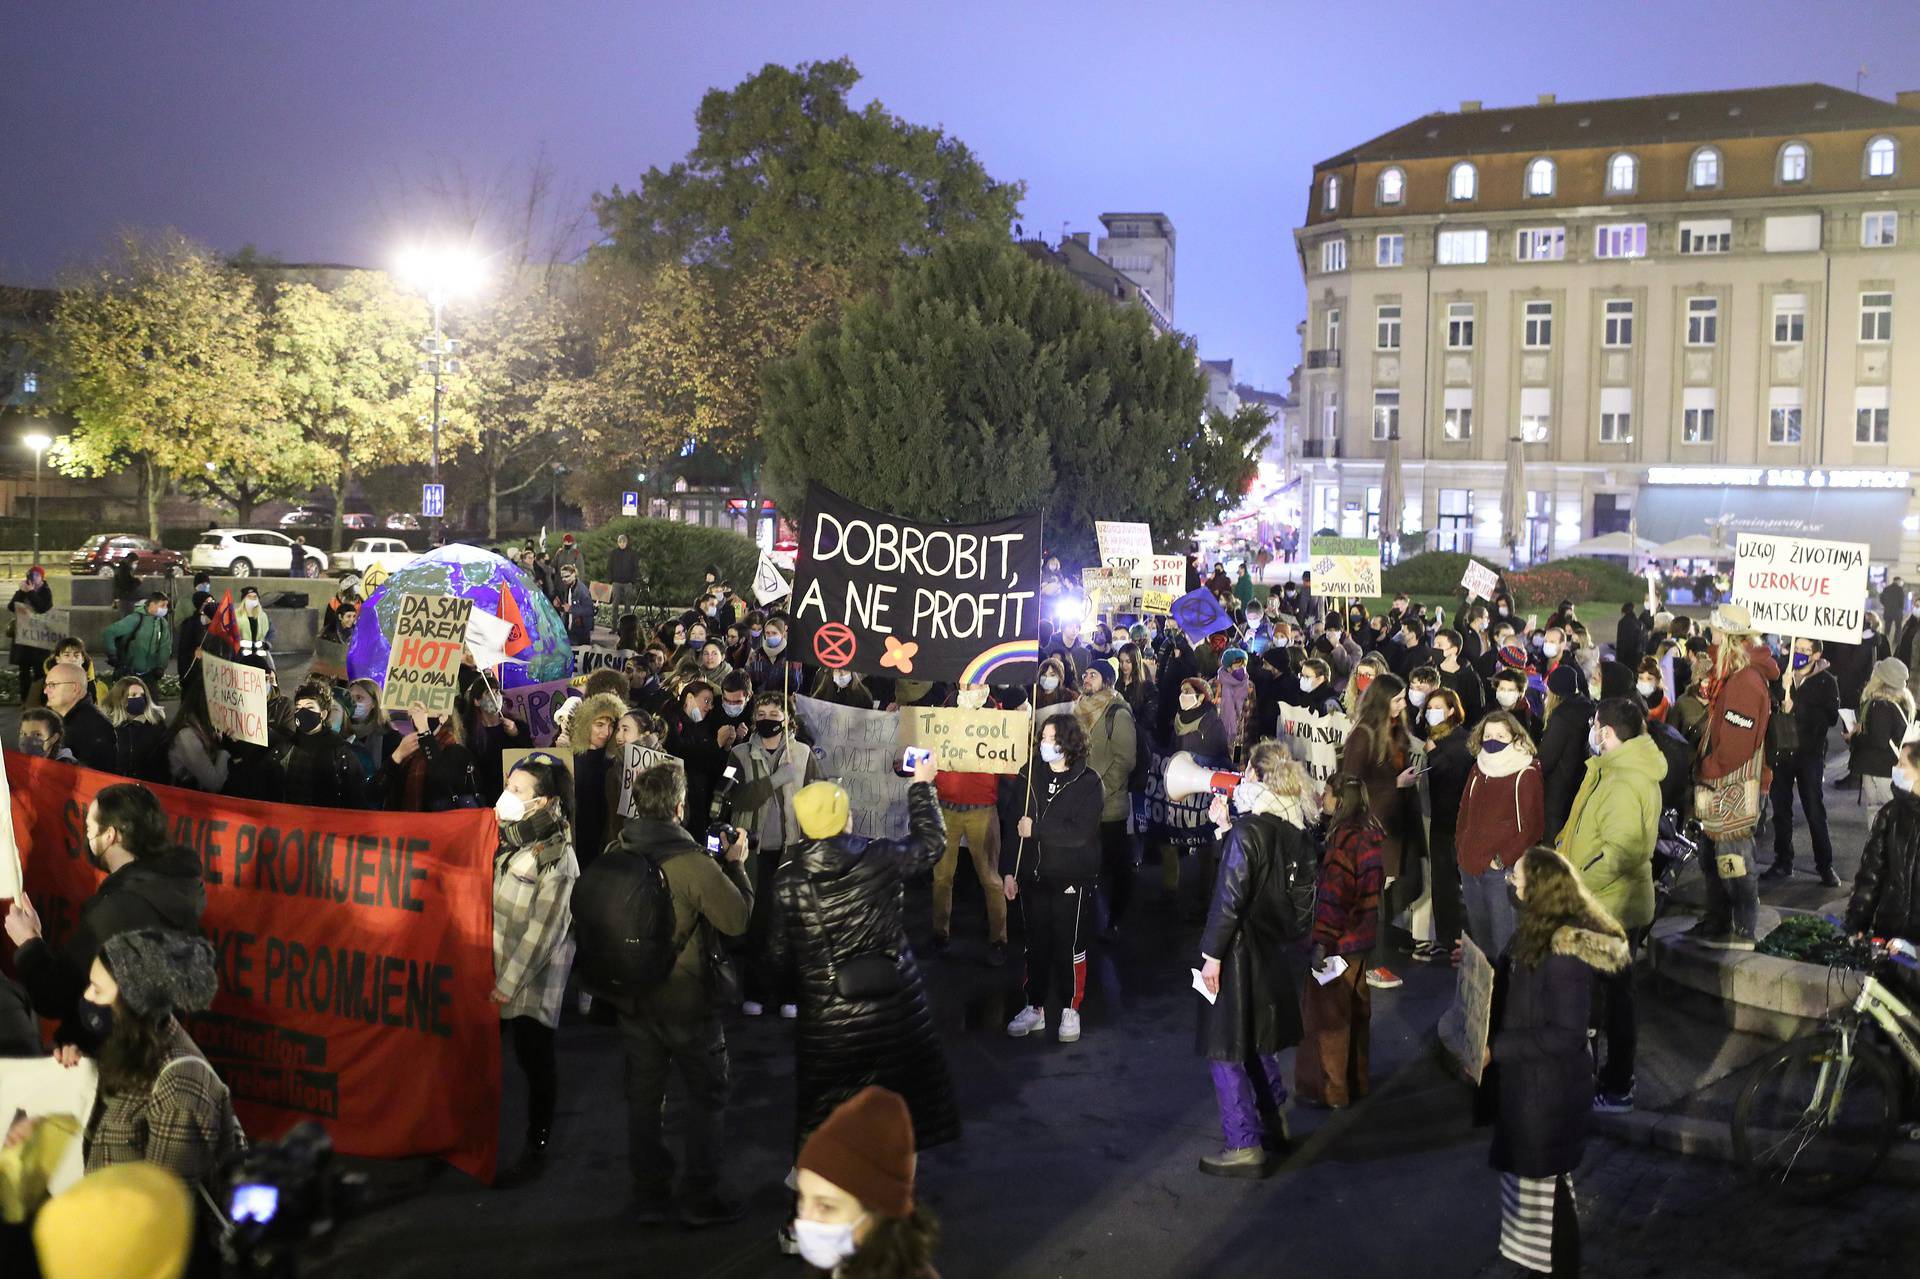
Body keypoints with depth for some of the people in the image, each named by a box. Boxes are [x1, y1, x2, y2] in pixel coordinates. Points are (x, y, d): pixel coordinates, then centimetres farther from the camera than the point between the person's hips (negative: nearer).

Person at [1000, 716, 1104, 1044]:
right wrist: (1008, 871, -2)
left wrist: (1035, 829, -15)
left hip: (1070, 878, -3)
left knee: (1068, 943, 2)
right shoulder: (1028, 776, 4)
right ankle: (1035, 1008, 22)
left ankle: (1070, 1010, 16)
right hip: (1032, 876, 4)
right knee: (1036, 943, 11)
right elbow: (1011, 825, 3)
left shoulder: (1087, 782, -7)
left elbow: (1079, 831, -19)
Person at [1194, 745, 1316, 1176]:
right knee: (1258, 1041, 24)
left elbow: (1230, 898, -21)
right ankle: (1273, 1122, 34)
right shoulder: (1298, 832, 2)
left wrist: (1212, 954, -16)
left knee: (1226, 1050, 0)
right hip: (1277, 950, 8)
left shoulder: (1247, 831, -20)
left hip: (1241, 951, -8)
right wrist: (1226, 827, 16)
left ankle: (1244, 1146, 0)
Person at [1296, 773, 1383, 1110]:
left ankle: (1331, 1091, 13)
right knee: (1356, 1012, 19)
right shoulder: (1372, 834, 5)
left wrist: (1320, 942, -27)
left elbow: (1332, 895, -26)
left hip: (1337, 942, -9)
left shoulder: (1343, 838, -22)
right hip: (1361, 940, 9)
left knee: (1327, 1014, 4)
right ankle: (1356, 1082, 31)